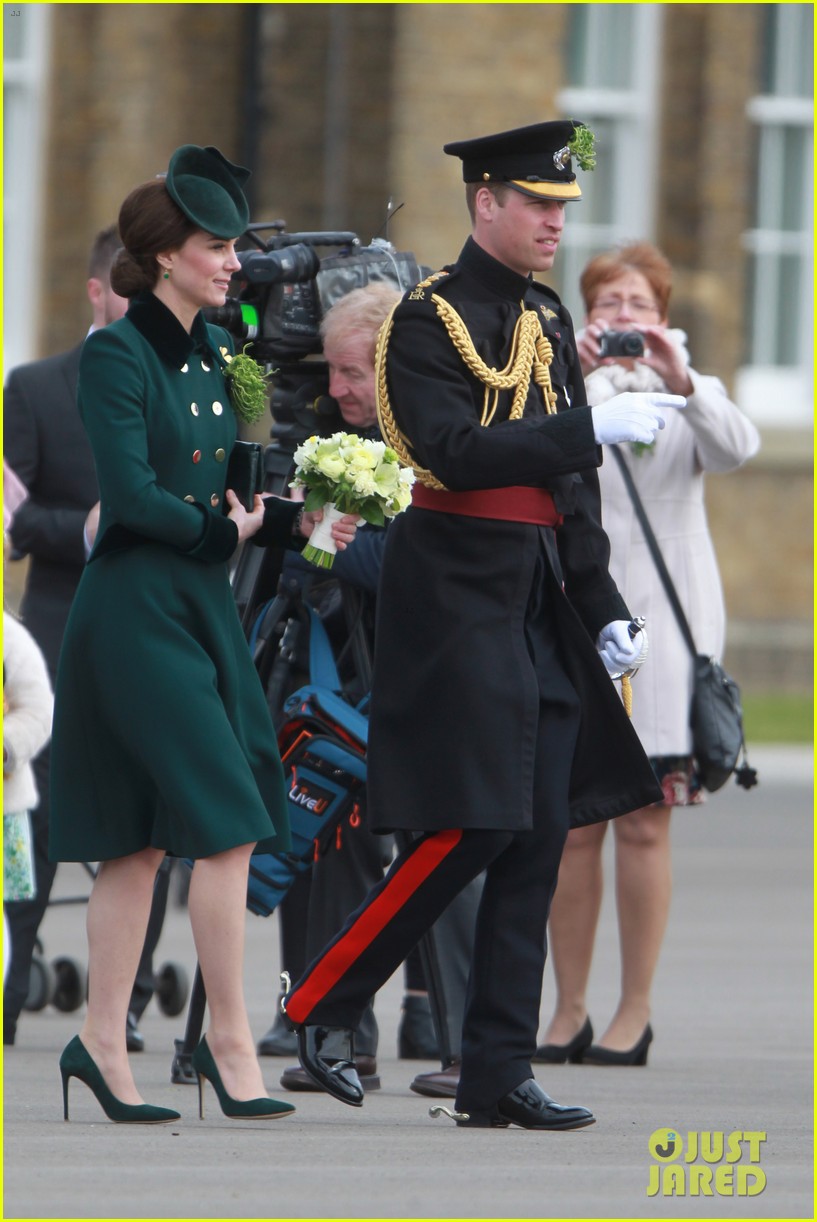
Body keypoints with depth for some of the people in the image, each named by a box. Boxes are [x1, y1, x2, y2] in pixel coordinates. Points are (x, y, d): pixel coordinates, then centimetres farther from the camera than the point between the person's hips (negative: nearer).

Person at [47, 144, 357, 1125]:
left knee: (139, 838, 9)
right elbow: (133, 497, -17)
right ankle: (228, 1038, -6)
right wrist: (223, 529, -6)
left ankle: (101, 1041, 12)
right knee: (226, 821, -12)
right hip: (135, 610, -8)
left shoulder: (213, 356, 14)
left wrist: (296, 519, 0)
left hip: (203, 605, 8)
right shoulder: (116, 354, -10)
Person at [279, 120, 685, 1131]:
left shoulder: (547, 318, 15)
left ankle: (499, 1081, 7)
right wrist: (591, 427, -25)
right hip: (459, 595, -8)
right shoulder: (429, 318, -10)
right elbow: (455, 453, -23)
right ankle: (318, 1007, 5)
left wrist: (604, 611, 16)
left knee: (538, 837, 4)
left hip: (541, 603, 8)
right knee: (470, 826, -11)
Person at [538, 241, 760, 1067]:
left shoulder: (691, 394, 10)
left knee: (643, 822, -5)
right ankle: (568, 1008, 7)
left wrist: (679, 382, -27)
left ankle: (635, 1012, 0)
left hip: (661, 622, -1)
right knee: (570, 822, 0)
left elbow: (735, 448, -11)